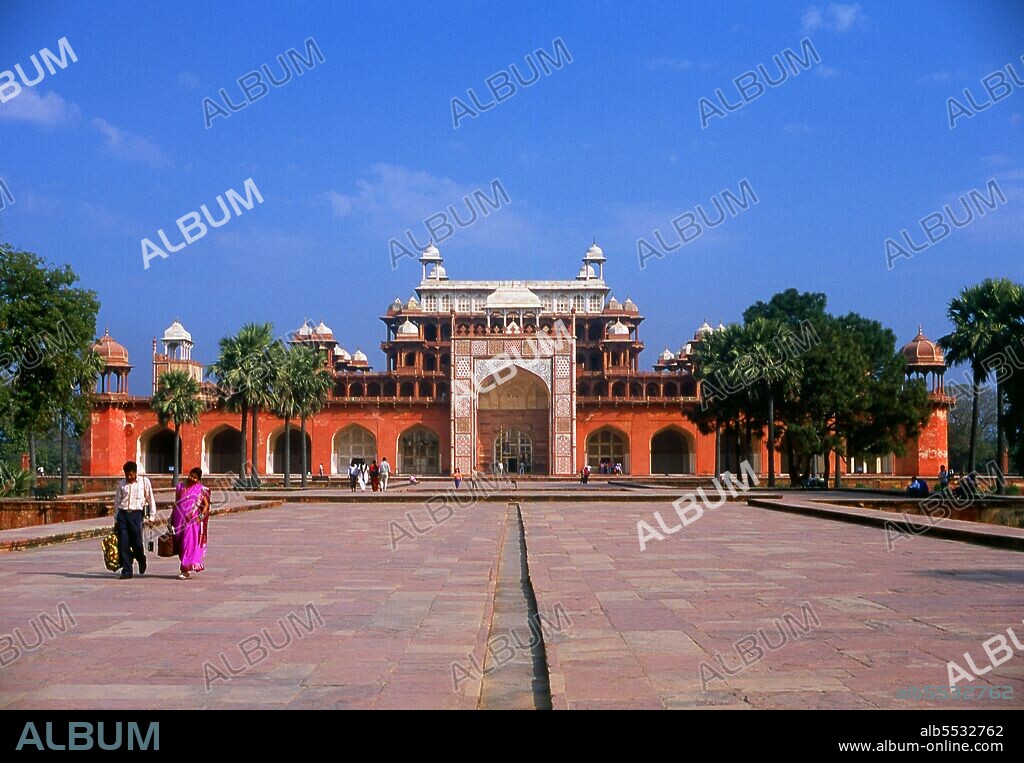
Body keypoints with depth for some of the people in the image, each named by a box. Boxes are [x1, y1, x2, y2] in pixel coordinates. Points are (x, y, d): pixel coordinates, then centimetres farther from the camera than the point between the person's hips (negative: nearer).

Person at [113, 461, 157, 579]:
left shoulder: (144, 481, 5)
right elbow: (117, 502, 15)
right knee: (123, 544, -2)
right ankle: (126, 571, 5)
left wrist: (152, 516, 2)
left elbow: (150, 499, 7)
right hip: (122, 515, 3)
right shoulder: (121, 484, 11)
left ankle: (141, 560, 27)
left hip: (136, 515, -2)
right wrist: (116, 520, 11)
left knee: (137, 543, -4)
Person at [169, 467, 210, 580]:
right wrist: (171, 520, 12)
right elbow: (176, 503, 14)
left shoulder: (201, 489, 1)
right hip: (179, 519, 4)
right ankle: (187, 567, 21)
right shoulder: (180, 486, 10)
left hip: (192, 520, -4)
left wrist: (201, 516, -11)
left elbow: (206, 504, 3)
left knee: (189, 543, -9)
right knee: (179, 544, 7)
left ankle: (186, 570, -9)